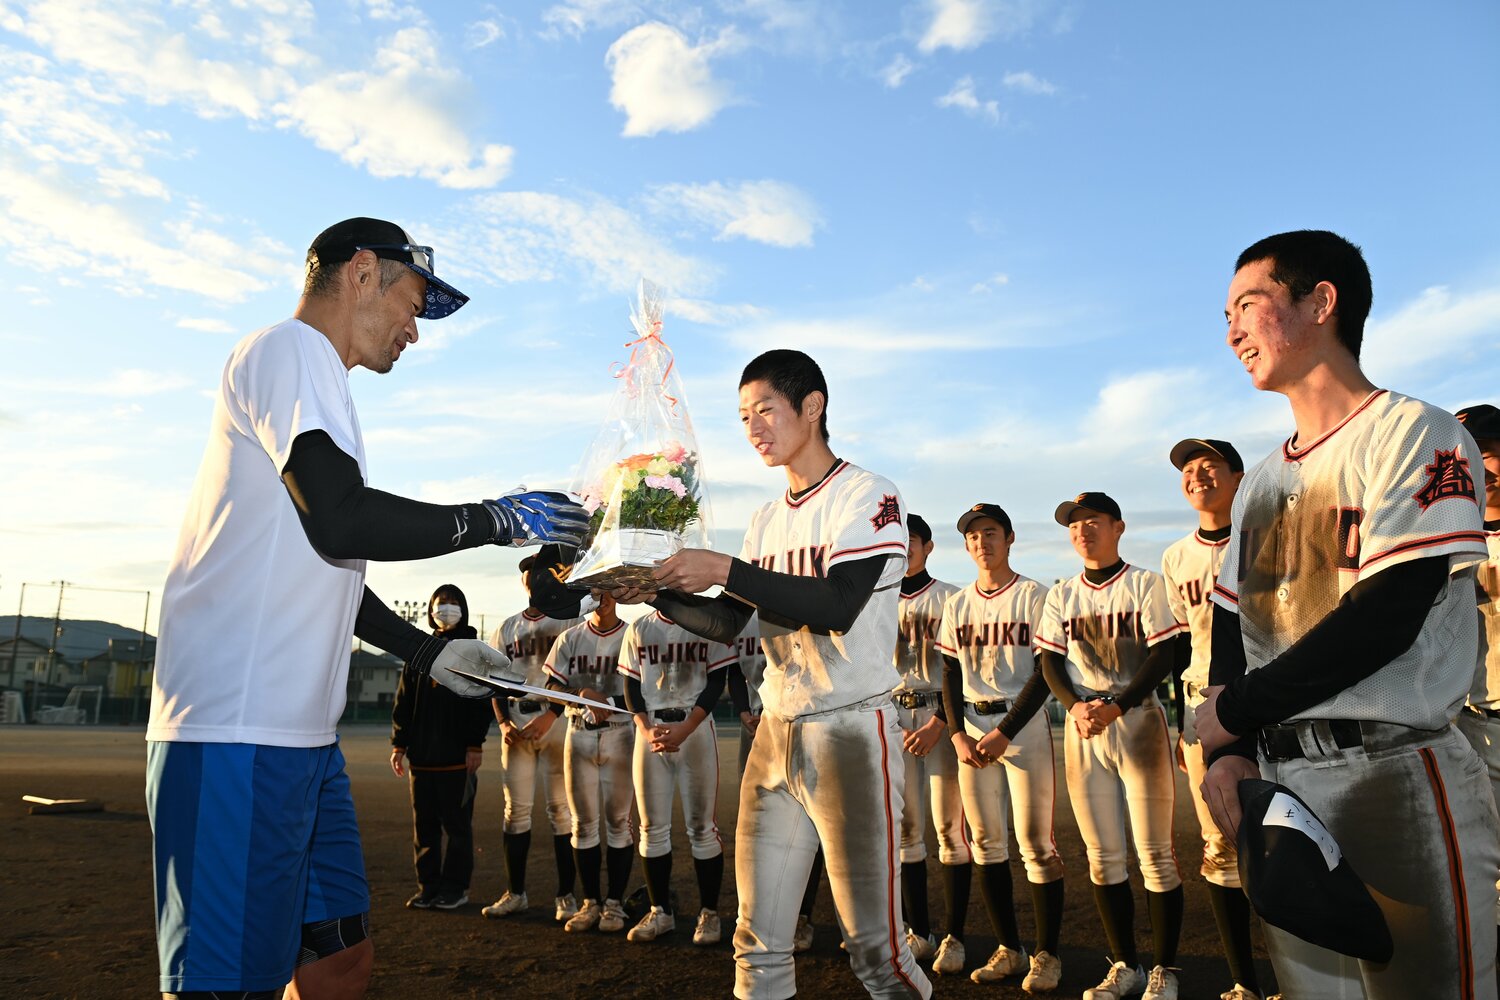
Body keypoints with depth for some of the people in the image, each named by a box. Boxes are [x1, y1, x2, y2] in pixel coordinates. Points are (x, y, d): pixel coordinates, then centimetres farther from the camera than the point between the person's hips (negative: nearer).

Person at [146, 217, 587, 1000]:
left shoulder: (311, 379, 24)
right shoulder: (292, 348, -6)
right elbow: (342, 523, -21)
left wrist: (427, 652, 23)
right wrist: (498, 520, -11)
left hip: (301, 731, 10)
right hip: (238, 733, -10)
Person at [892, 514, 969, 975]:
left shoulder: (950, 598, 0)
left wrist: (938, 722, -15)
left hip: (941, 713, -4)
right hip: (893, 715, 4)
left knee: (948, 825, -4)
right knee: (905, 827, 6)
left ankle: (953, 936, 5)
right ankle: (918, 933, 15)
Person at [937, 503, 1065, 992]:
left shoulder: (1034, 597, -2)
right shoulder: (957, 604, 12)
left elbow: (1045, 671, -8)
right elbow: (950, 673, 12)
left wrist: (1005, 732, -14)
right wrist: (957, 732, -2)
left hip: (1024, 723, -5)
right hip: (971, 728, 5)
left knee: (1035, 842, -4)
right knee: (986, 842, 7)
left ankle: (1046, 955, 9)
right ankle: (1009, 950, 19)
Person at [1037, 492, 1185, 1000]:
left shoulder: (1146, 584, 0)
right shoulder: (1061, 595, 12)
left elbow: (1162, 656, -7)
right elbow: (1050, 663, 7)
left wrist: (1115, 705, -19)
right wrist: (1076, 706, -12)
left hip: (1139, 720, -4)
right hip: (1082, 728, 4)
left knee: (1155, 854, -1)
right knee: (1102, 858, 8)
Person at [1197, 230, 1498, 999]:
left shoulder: (1415, 433, -5)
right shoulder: (1261, 480, 16)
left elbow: (1388, 618, -16)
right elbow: (1230, 629, 14)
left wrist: (1233, 710, -11)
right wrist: (1228, 752, -1)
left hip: (1395, 775, -7)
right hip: (1274, 783, 7)